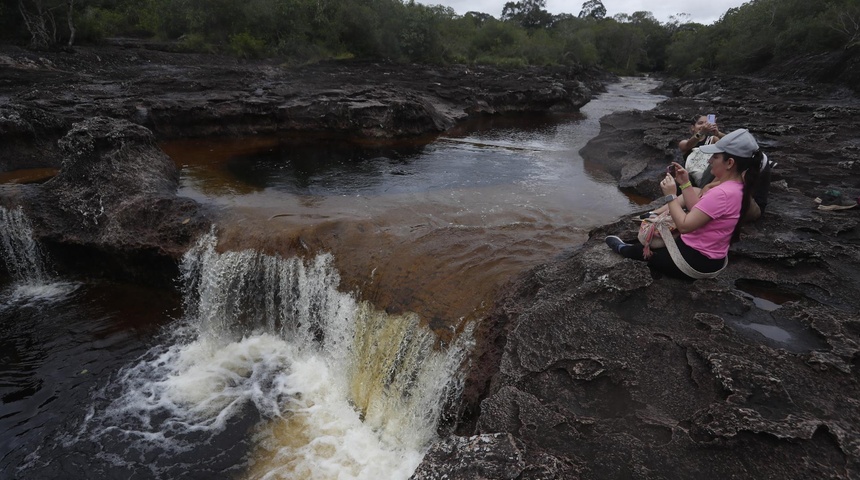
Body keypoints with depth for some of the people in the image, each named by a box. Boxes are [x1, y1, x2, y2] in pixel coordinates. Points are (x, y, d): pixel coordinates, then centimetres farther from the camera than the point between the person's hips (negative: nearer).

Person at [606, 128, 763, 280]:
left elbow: (684, 225, -29)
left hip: (696, 260, -8)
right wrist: (685, 183, 0)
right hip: (710, 256, 8)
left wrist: (670, 195, -19)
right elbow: (697, 211, 5)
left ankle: (624, 249, 44)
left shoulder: (721, 193, -31)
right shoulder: (735, 187, 0)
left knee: (644, 251, 16)